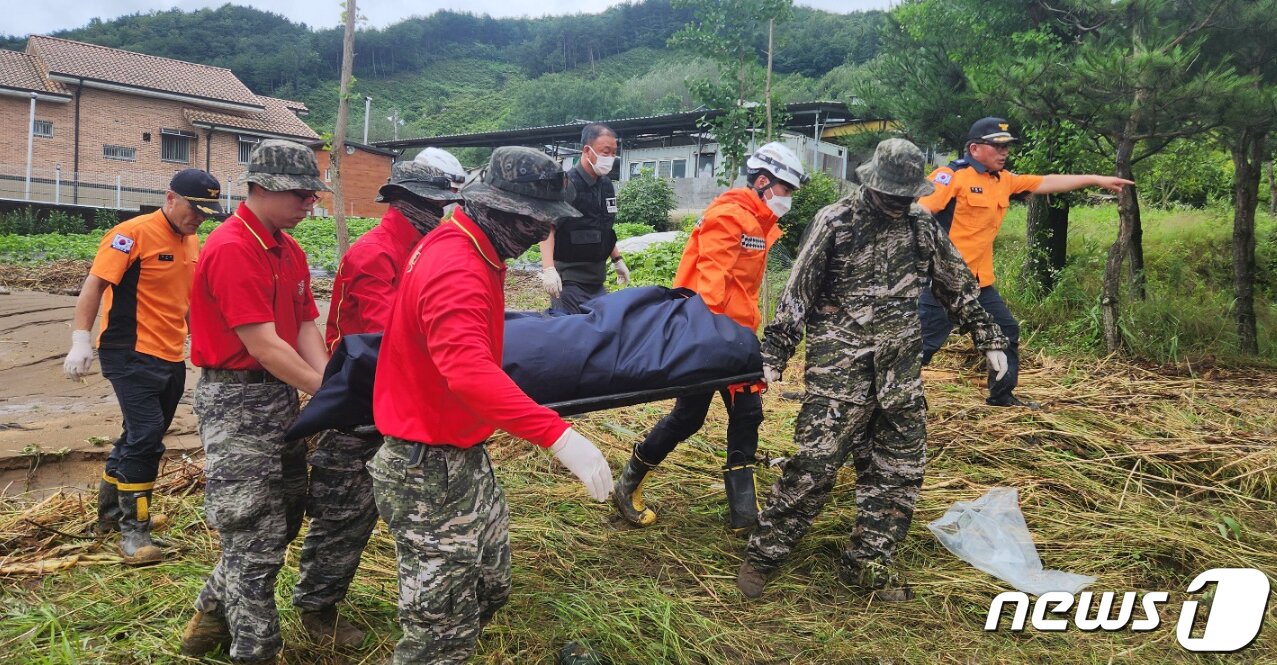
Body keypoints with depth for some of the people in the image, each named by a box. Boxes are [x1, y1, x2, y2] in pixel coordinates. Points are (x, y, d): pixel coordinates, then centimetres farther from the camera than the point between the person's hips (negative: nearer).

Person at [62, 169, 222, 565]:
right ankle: (133, 531, 1)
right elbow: (94, 284, -14)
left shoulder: (192, 242, 11)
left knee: (142, 436, 17)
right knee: (146, 436, -11)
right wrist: (81, 339, -20)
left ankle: (112, 511, 34)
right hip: (132, 354, -8)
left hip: (172, 357, 8)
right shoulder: (134, 234, -12)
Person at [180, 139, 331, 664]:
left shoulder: (289, 250, 10)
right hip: (237, 398, -9)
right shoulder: (231, 249, -19)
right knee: (256, 535, -1)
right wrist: (327, 392, -18)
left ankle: (213, 614, 38)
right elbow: (264, 347, -22)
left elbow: (305, 327, 6)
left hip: (282, 393, 9)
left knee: (284, 516, 18)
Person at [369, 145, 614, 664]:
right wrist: (558, 435, -49)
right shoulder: (455, 268, -26)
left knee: (489, 588, 23)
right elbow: (470, 371, -42)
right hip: (430, 472, -10)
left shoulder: (470, 251, 6)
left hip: (465, 459, 10)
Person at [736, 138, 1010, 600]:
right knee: (815, 464, -9)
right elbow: (797, 293, -6)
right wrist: (773, 356, -8)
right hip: (839, 367, -5)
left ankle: (867, 562, 19)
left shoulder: (922, 229, 9)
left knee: (899, 468, 7)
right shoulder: (835, 223, -6)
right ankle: (763, 554, 5)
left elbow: (958, 287, 20)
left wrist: (989, 339, 20)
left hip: (900, 372, 6)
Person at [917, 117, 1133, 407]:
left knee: (1007, 331, 20)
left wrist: (1097, 180, 25)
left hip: (979, 281, 9)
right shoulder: (952, 176, -13)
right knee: (924, 343, -11)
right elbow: (918, 213, -20)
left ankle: (1002, 395, 35)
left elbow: (1047, 183, 23)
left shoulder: (1004, 180, 13)